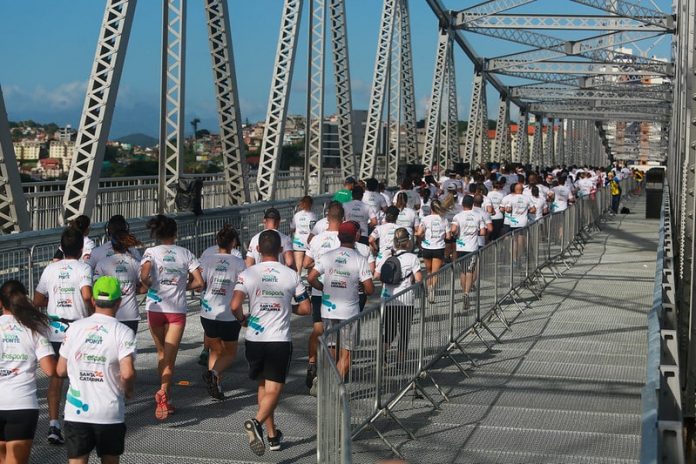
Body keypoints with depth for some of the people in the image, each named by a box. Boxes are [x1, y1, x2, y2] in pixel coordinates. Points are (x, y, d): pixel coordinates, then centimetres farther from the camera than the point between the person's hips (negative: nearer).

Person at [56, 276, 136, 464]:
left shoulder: (74, 328, 2)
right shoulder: (123, 332, -8)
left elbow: (61, 370, 5)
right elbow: (127, 373, -19)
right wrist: (127, 390, 2)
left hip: (76, 412, 2)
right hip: (110, 413, -1)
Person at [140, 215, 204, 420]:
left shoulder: (151, 252, -2)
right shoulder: (185, 253, 2)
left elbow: (144, 276, -20)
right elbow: (198, 283, -3)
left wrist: (149, 286, 1)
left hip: (155, 307, 1)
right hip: (178, 310, -1)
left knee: (162, 354, 19)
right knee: (170, 358, -1)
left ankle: (165, 399, 25)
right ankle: (163, 392, -26)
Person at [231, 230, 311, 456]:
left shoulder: (247, 274, -4)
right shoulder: (291, 276, -2)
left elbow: (235, 306, -15)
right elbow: (306, 309, 3)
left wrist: (242, 319, 6)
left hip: (254, 339, 2)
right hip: (280, 341, -2)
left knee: (263, 386, 18)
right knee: (273, 390, -1)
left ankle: (272, 435, 22)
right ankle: (257, 422, -27)